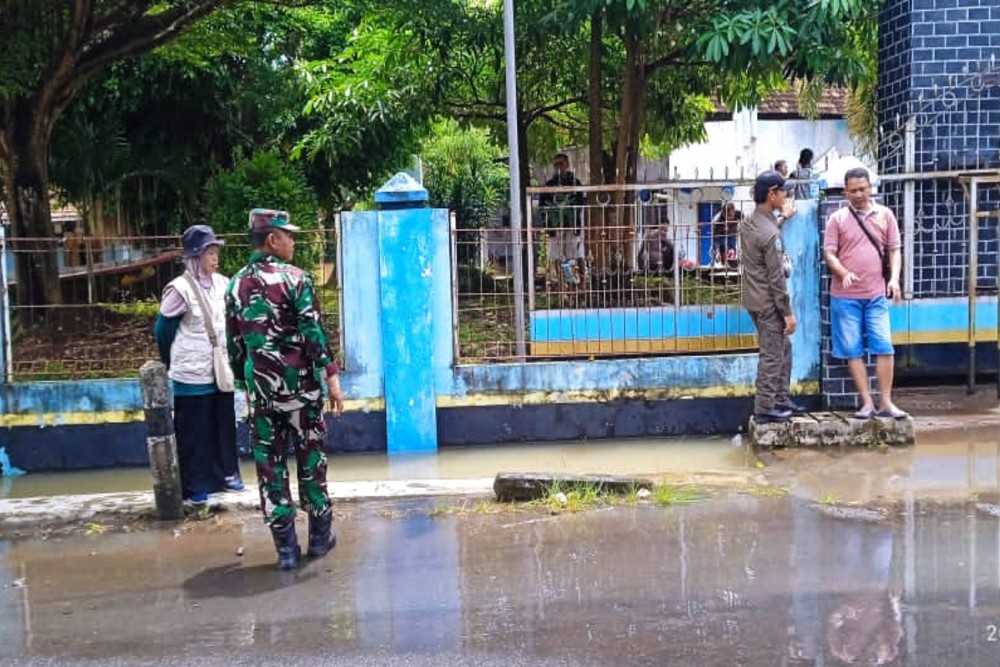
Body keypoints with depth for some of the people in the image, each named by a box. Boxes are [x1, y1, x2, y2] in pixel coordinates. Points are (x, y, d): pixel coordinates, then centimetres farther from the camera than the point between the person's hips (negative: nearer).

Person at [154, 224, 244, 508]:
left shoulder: (222, 284, 2)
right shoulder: (180, 289, -14)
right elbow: (163, 331, -5)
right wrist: (174, 364, 7)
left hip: (221, 370, 5)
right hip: (192, 375, -5)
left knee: (224, 424, 15)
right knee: (194, 431, 4)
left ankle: (226, 473, 31)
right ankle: (194, 487, 13)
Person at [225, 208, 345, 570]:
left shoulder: (236, 284, 6)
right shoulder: (295, 278, -9)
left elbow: (235, 343, 11)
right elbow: (314, 333, -13)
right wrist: (331, 378, -9)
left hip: (260, 386, 4)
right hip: (300, 384, -3)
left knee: (269, 464, 6)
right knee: (310, 457, 10)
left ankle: (286, 547, 9)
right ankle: (320, 535, 22)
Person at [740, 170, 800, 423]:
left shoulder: (748, 224, 5)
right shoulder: (770, 233, -22)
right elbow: (776, 278, -21)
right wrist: (788, 312, -14)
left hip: (754, 298, 9)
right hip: (768, 302, -9)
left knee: (783, 348, 20)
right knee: (772, 355, 0)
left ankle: (780, 399, 26)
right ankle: (764, 409, 6)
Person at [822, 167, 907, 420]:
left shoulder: (885, 215, 6)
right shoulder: (837, 218, 1)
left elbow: (894, 250, 8)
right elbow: (829, 253, -2)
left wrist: (894, 278, -8)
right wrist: (843, 273, -21)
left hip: (876, 295, 1)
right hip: (845, 297, -1)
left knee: (884, 347, -3)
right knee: (853, 351, 2)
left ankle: (886, 403, 6)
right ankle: (867, 403, 10)